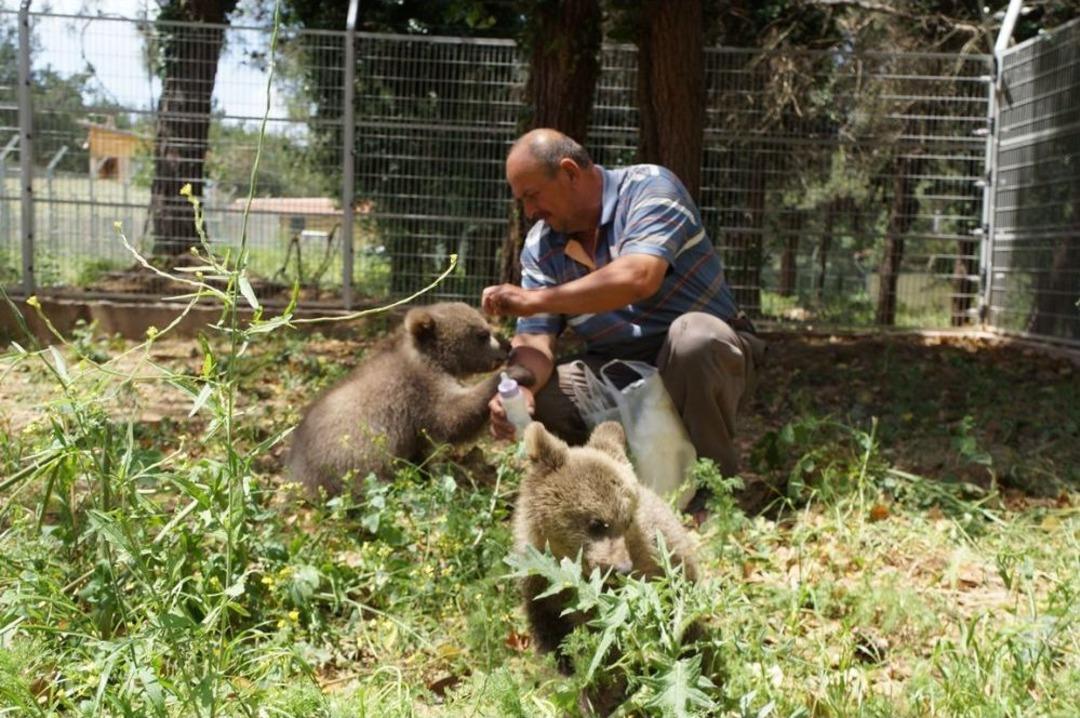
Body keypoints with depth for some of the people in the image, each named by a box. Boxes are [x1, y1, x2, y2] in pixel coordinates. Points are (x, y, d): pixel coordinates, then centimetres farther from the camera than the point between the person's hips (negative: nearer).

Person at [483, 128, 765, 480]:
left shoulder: (649, 186, -16)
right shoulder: (540, 246, 1)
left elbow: (638, 277, -34)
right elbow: (534, 338, -7)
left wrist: (536, 299, -32)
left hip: (709, 356, -5)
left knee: (691, 335, -37)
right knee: (535, 397, -16)